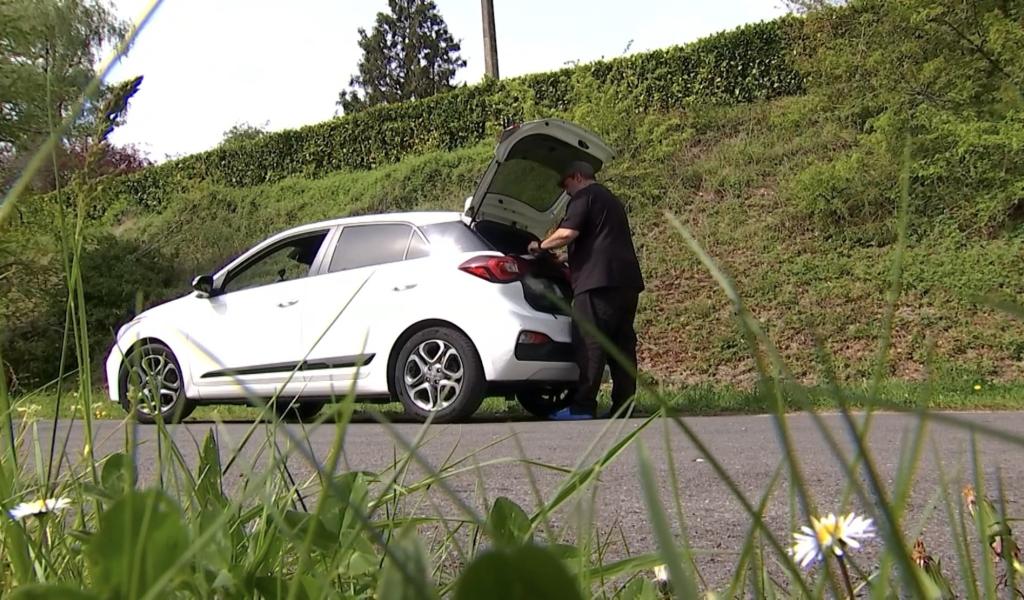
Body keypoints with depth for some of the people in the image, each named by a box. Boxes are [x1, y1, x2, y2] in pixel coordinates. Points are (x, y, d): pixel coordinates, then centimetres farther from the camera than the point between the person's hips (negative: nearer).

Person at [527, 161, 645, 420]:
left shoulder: (583, 196, 0)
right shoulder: (611, 199, 30)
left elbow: (567, 233, -13)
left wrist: (540, 245, 3)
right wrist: (571, 263, 37)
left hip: (599, 281, -9)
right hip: (627, 280, 9)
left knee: (590, 344, -9)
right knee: (622, 343, 6)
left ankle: (583, 408, -11)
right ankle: (623, 406, 5)